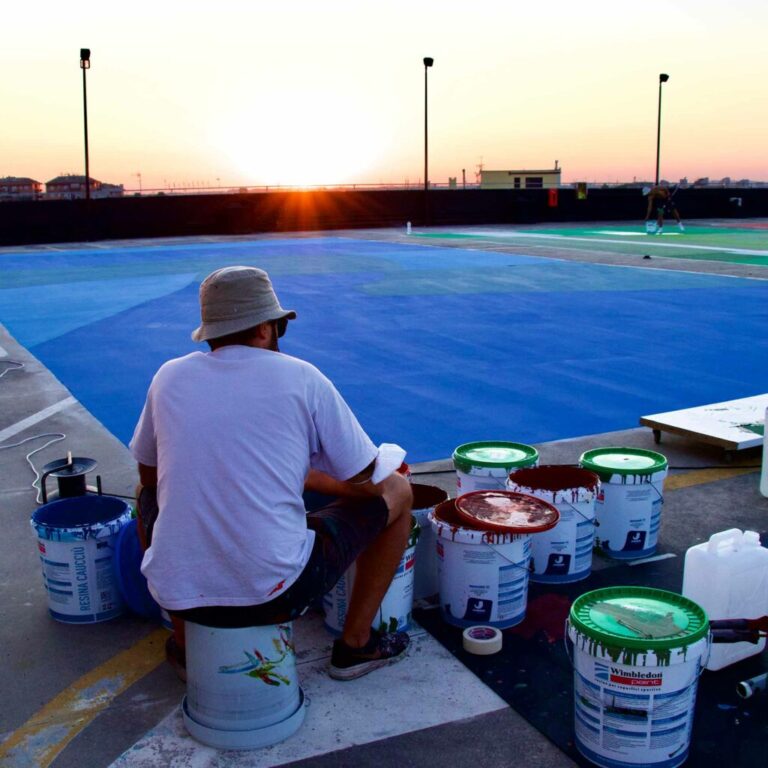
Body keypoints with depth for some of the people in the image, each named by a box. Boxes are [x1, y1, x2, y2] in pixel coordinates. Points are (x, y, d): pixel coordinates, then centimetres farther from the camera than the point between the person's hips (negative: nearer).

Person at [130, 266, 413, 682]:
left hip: (176, 595, 4)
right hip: (273, 593, -3)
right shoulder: (301, 377, -3)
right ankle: (356, 644, 25)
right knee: (397, 491, 16)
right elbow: (367, 484, 0)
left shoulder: (170, 377, 5)